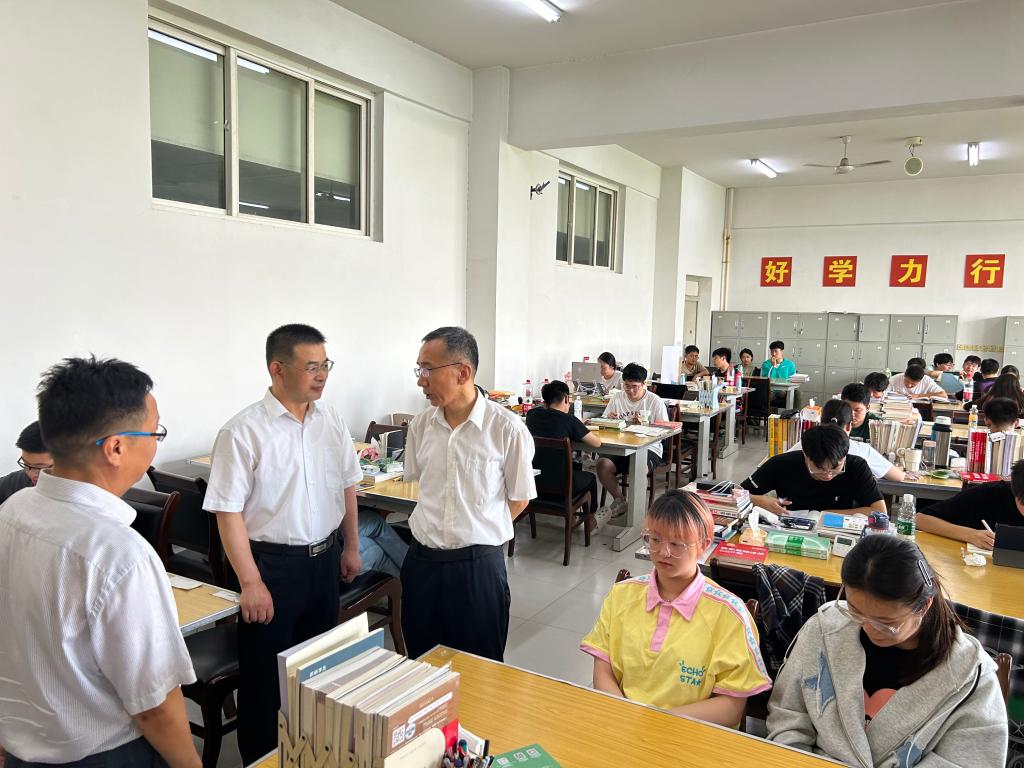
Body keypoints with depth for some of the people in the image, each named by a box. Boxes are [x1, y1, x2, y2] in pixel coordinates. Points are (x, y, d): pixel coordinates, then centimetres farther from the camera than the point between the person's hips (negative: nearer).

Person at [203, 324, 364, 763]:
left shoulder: (331, 421, 0)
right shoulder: (244, 432, -17)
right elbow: (228, 512, -16)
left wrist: (351, 547, 13)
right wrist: (251, 582, -16)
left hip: (325, 559, 6)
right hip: (273, 563, -6)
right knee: (266, 676, 10)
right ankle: (260, 758, 33)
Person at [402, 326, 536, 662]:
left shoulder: (506, 429, -15)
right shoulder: (421, 425, 0)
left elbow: (519, 498, -4)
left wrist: (475, 533, 1)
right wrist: (434, 530, 8)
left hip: (478, 564, -4)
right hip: (422, 560, 4)